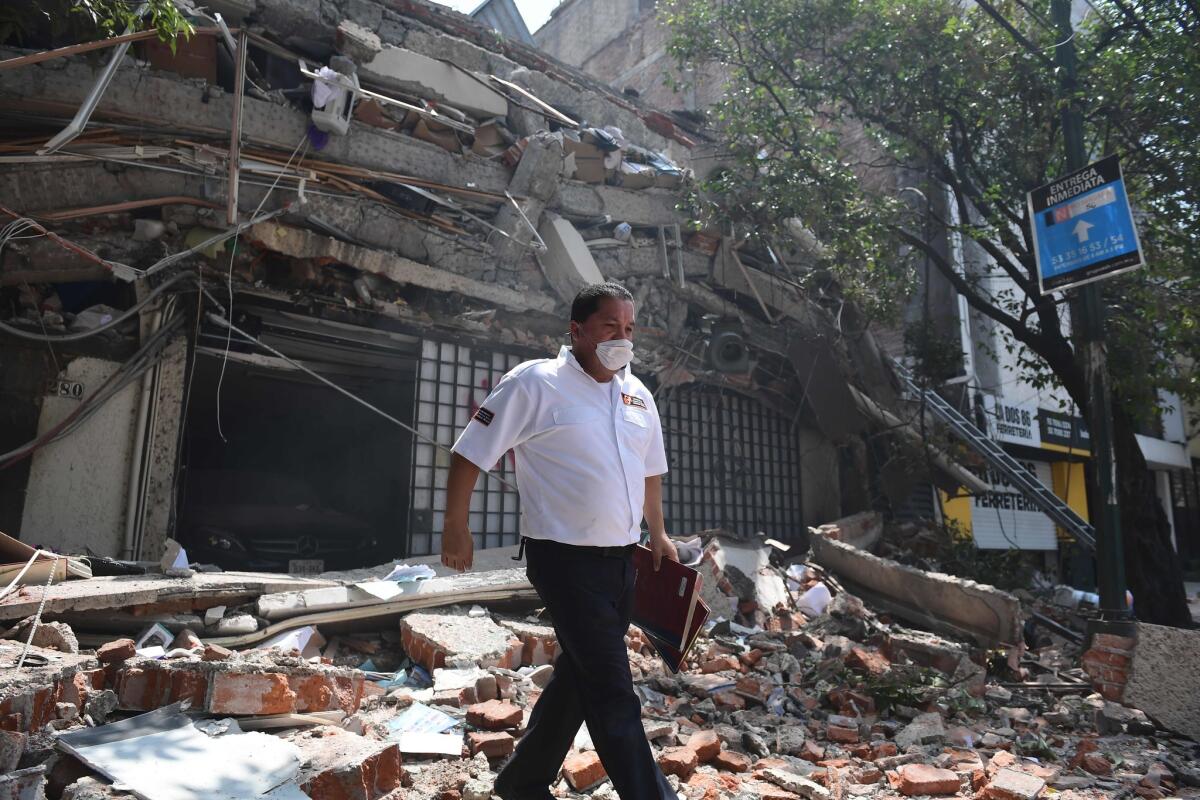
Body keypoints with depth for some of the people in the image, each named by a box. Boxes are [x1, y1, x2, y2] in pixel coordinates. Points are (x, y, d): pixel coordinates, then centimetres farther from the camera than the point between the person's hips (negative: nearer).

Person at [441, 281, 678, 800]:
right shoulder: (534, 383, -11)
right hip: (565, 559, -7)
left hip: (621, 559, 8)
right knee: (611, 693, -5)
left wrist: (658, 533, 17)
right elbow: (469, 453, -7)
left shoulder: (637, 394, 9)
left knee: (577, 676, 18)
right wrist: (455, 529, -7)